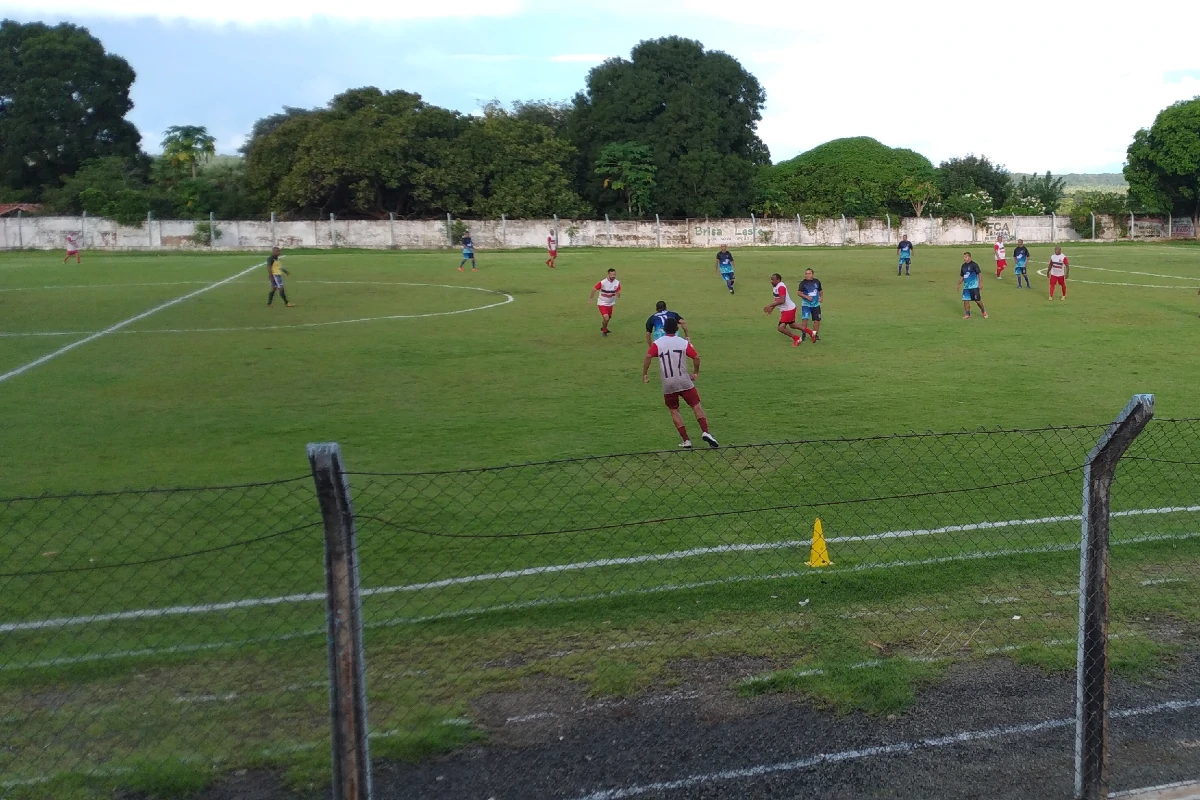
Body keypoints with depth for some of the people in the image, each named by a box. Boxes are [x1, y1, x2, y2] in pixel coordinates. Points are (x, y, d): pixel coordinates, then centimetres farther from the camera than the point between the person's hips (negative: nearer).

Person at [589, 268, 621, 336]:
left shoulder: (617, 283, -13)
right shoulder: (602, 283, -26)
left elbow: (618, 295, -6)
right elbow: (594, 289, -11)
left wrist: (618, 295, -31)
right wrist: (590, 297, 0)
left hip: (610, 303, 5)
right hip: (602, 303, -5)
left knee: (608, 318, 22)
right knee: (606, 317, -20)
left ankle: (604, 328, 53)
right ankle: (604, 330, 9)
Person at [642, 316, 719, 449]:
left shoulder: (657, 343, -2)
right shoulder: (684, 342, 1)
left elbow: (648, 357, -14)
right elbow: (696, 357, -1)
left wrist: (644, 374, -7)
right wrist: (696, 372, 13)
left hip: (668, 385, 0)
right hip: (684, 382, 0)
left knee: (674, 410, 12)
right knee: (696, 406, 5)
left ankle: (686, 440, 6)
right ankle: (705, 432, -14)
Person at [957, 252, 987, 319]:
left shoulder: (974, 265, -9)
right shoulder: (963, 266, 10)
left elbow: (979, 274, -9)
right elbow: (962, 276, 19)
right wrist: (959, 284, 12)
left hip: (974, 286, -6)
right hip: (966, 287, 6)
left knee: (977, 300, -2)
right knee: (965, 300, 1)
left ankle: (984, 311, 19)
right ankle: (967, 314, 10)